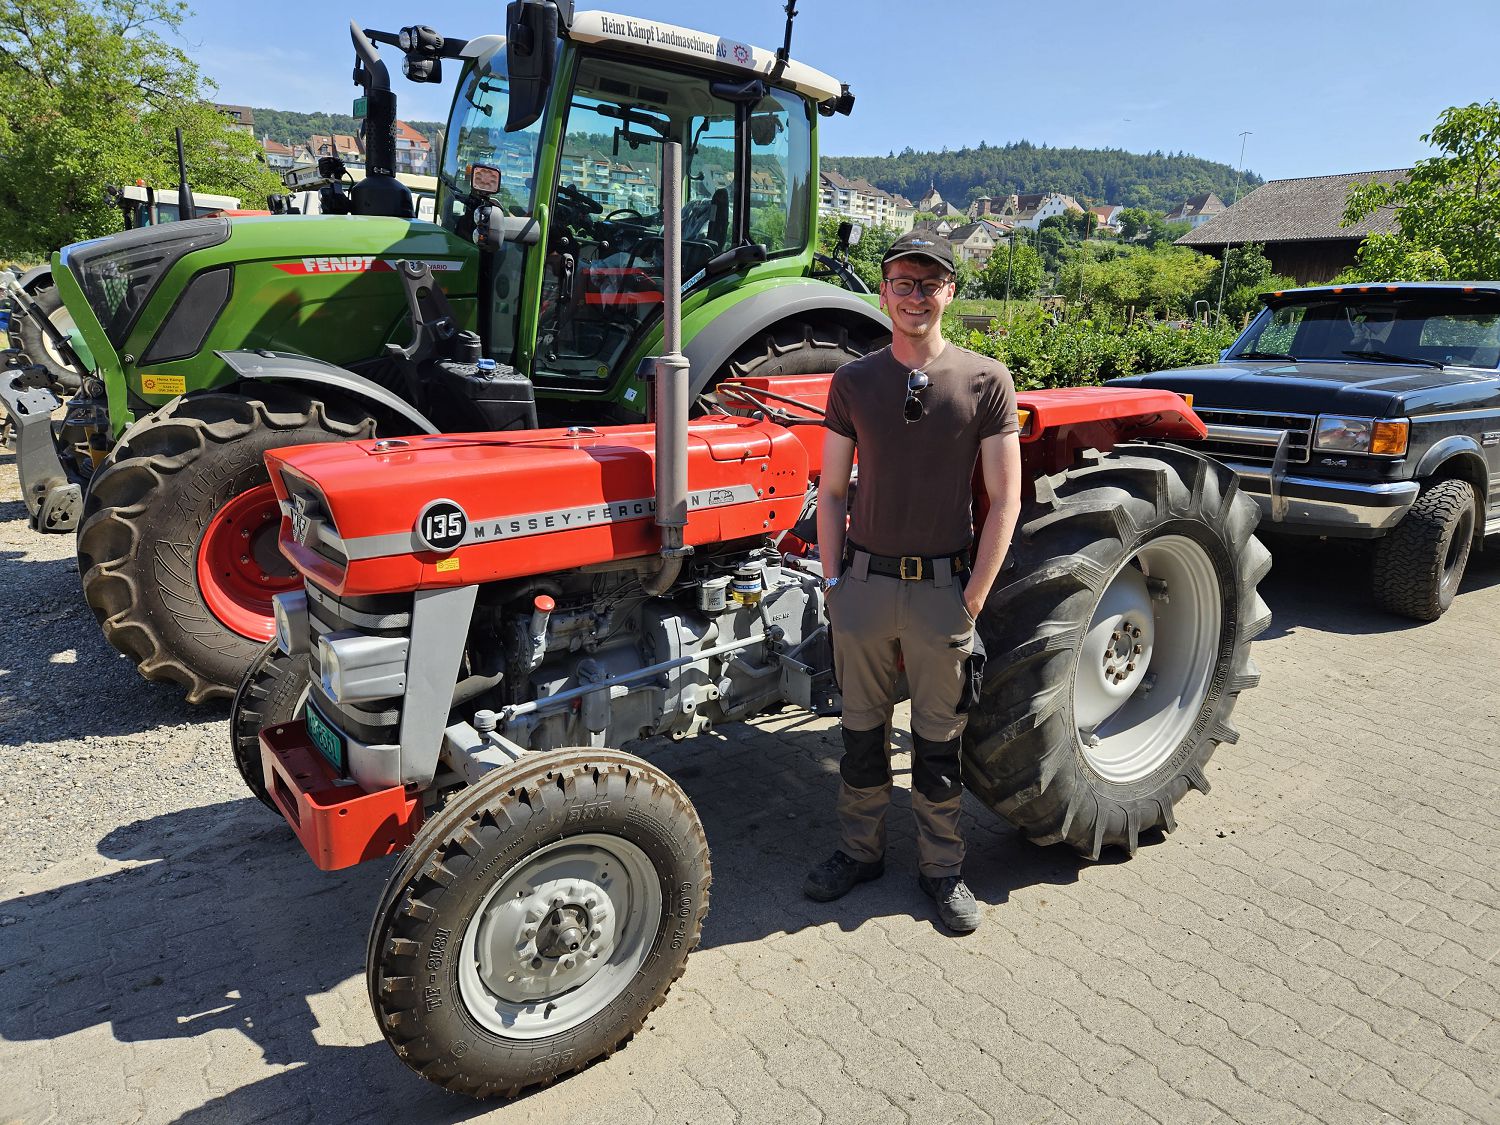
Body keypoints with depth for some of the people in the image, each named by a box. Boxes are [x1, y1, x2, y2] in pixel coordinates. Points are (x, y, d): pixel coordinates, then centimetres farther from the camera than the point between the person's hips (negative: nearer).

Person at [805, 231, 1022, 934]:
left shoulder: (985, 381, -3)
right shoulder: (853, 382, 4)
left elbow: (1005, 499, -4)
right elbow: (832, 491, 6)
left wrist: (973, 598, -8)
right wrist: (833, 581, 0)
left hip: (944, 587, -2)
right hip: (864, 583, 2)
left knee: (938, 743, 11)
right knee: (862, 730, 15)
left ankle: (942, 870, 29)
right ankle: (860, 851, 34)